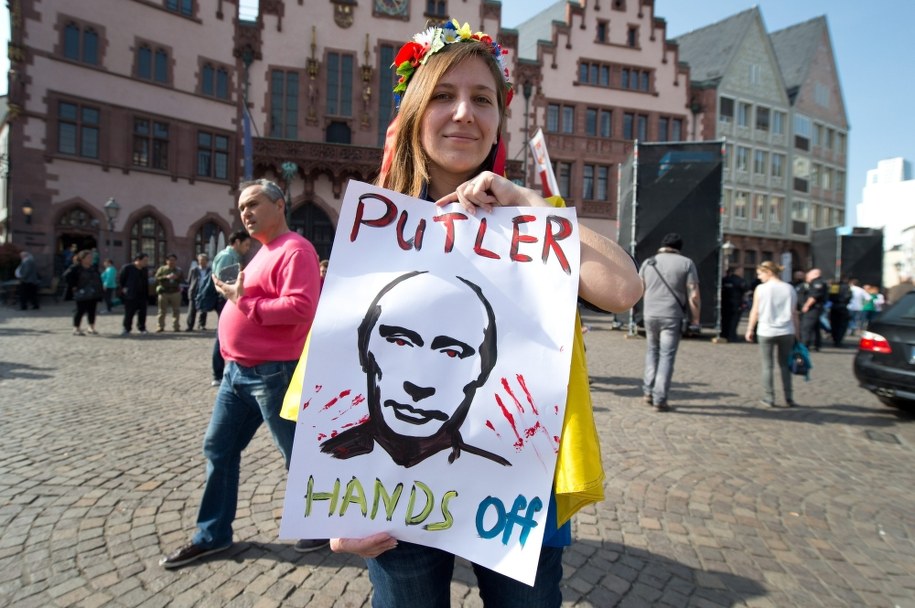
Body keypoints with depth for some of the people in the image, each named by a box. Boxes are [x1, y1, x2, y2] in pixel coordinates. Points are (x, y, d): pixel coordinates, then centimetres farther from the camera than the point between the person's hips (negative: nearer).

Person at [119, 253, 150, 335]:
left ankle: (142, 329, 14)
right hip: (130, 295, -5)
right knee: (129, 313, 1)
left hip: (142, 295, 5)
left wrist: (147, 295, 11)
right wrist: (123, 288, -8)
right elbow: (120, 279, -1)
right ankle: (127, 329, 12)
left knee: (142, 313, 4)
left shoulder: (145, 270, 11)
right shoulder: (127, 268, -6)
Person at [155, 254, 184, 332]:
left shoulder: (179, 270, 11)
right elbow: (157, 278, -4)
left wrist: (177, 278, -14)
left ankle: (176, 326, 10)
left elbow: (182, 280, 5)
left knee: (176, 311, 2)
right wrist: (166, 277, -17)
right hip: (163, 292, -1)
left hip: (175, 292, 1)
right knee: (162, 311, 0)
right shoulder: (162, 269, 6)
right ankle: (161, 326, 6)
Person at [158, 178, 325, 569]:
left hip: (272, 373, -10)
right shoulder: (264, 252, 18)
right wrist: (238, 298, 7)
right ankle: (213, 535, 30)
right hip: (238, 371, 10)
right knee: (218, 449, 15)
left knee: (296, 453, 4)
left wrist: (243, 303, -21)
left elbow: (300, 307, -27)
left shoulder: (294, 249, -15)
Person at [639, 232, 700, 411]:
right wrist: (695, 318, 0)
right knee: (667, 356, 2)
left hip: (650, 314, 3)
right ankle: (659, 399, 2)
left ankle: (648, 391, 17)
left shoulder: (648, 262, 8)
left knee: (653, 350, 20)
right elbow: (693, 295, -6)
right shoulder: (686, 263, -1)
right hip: (672, 316, -3)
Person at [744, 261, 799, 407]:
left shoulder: (761, 289, -5)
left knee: (767, 366, 6)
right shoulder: (789, 289, 4)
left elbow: (755, 311, -4)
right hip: (786, 332, 3)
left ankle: (769, 398, 8)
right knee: (784, 365, 15)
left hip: (766, 332, -3)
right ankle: (789, 398, 14)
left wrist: (749, 329, 6)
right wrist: (796, 332, 14)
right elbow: (794, 313, 6)